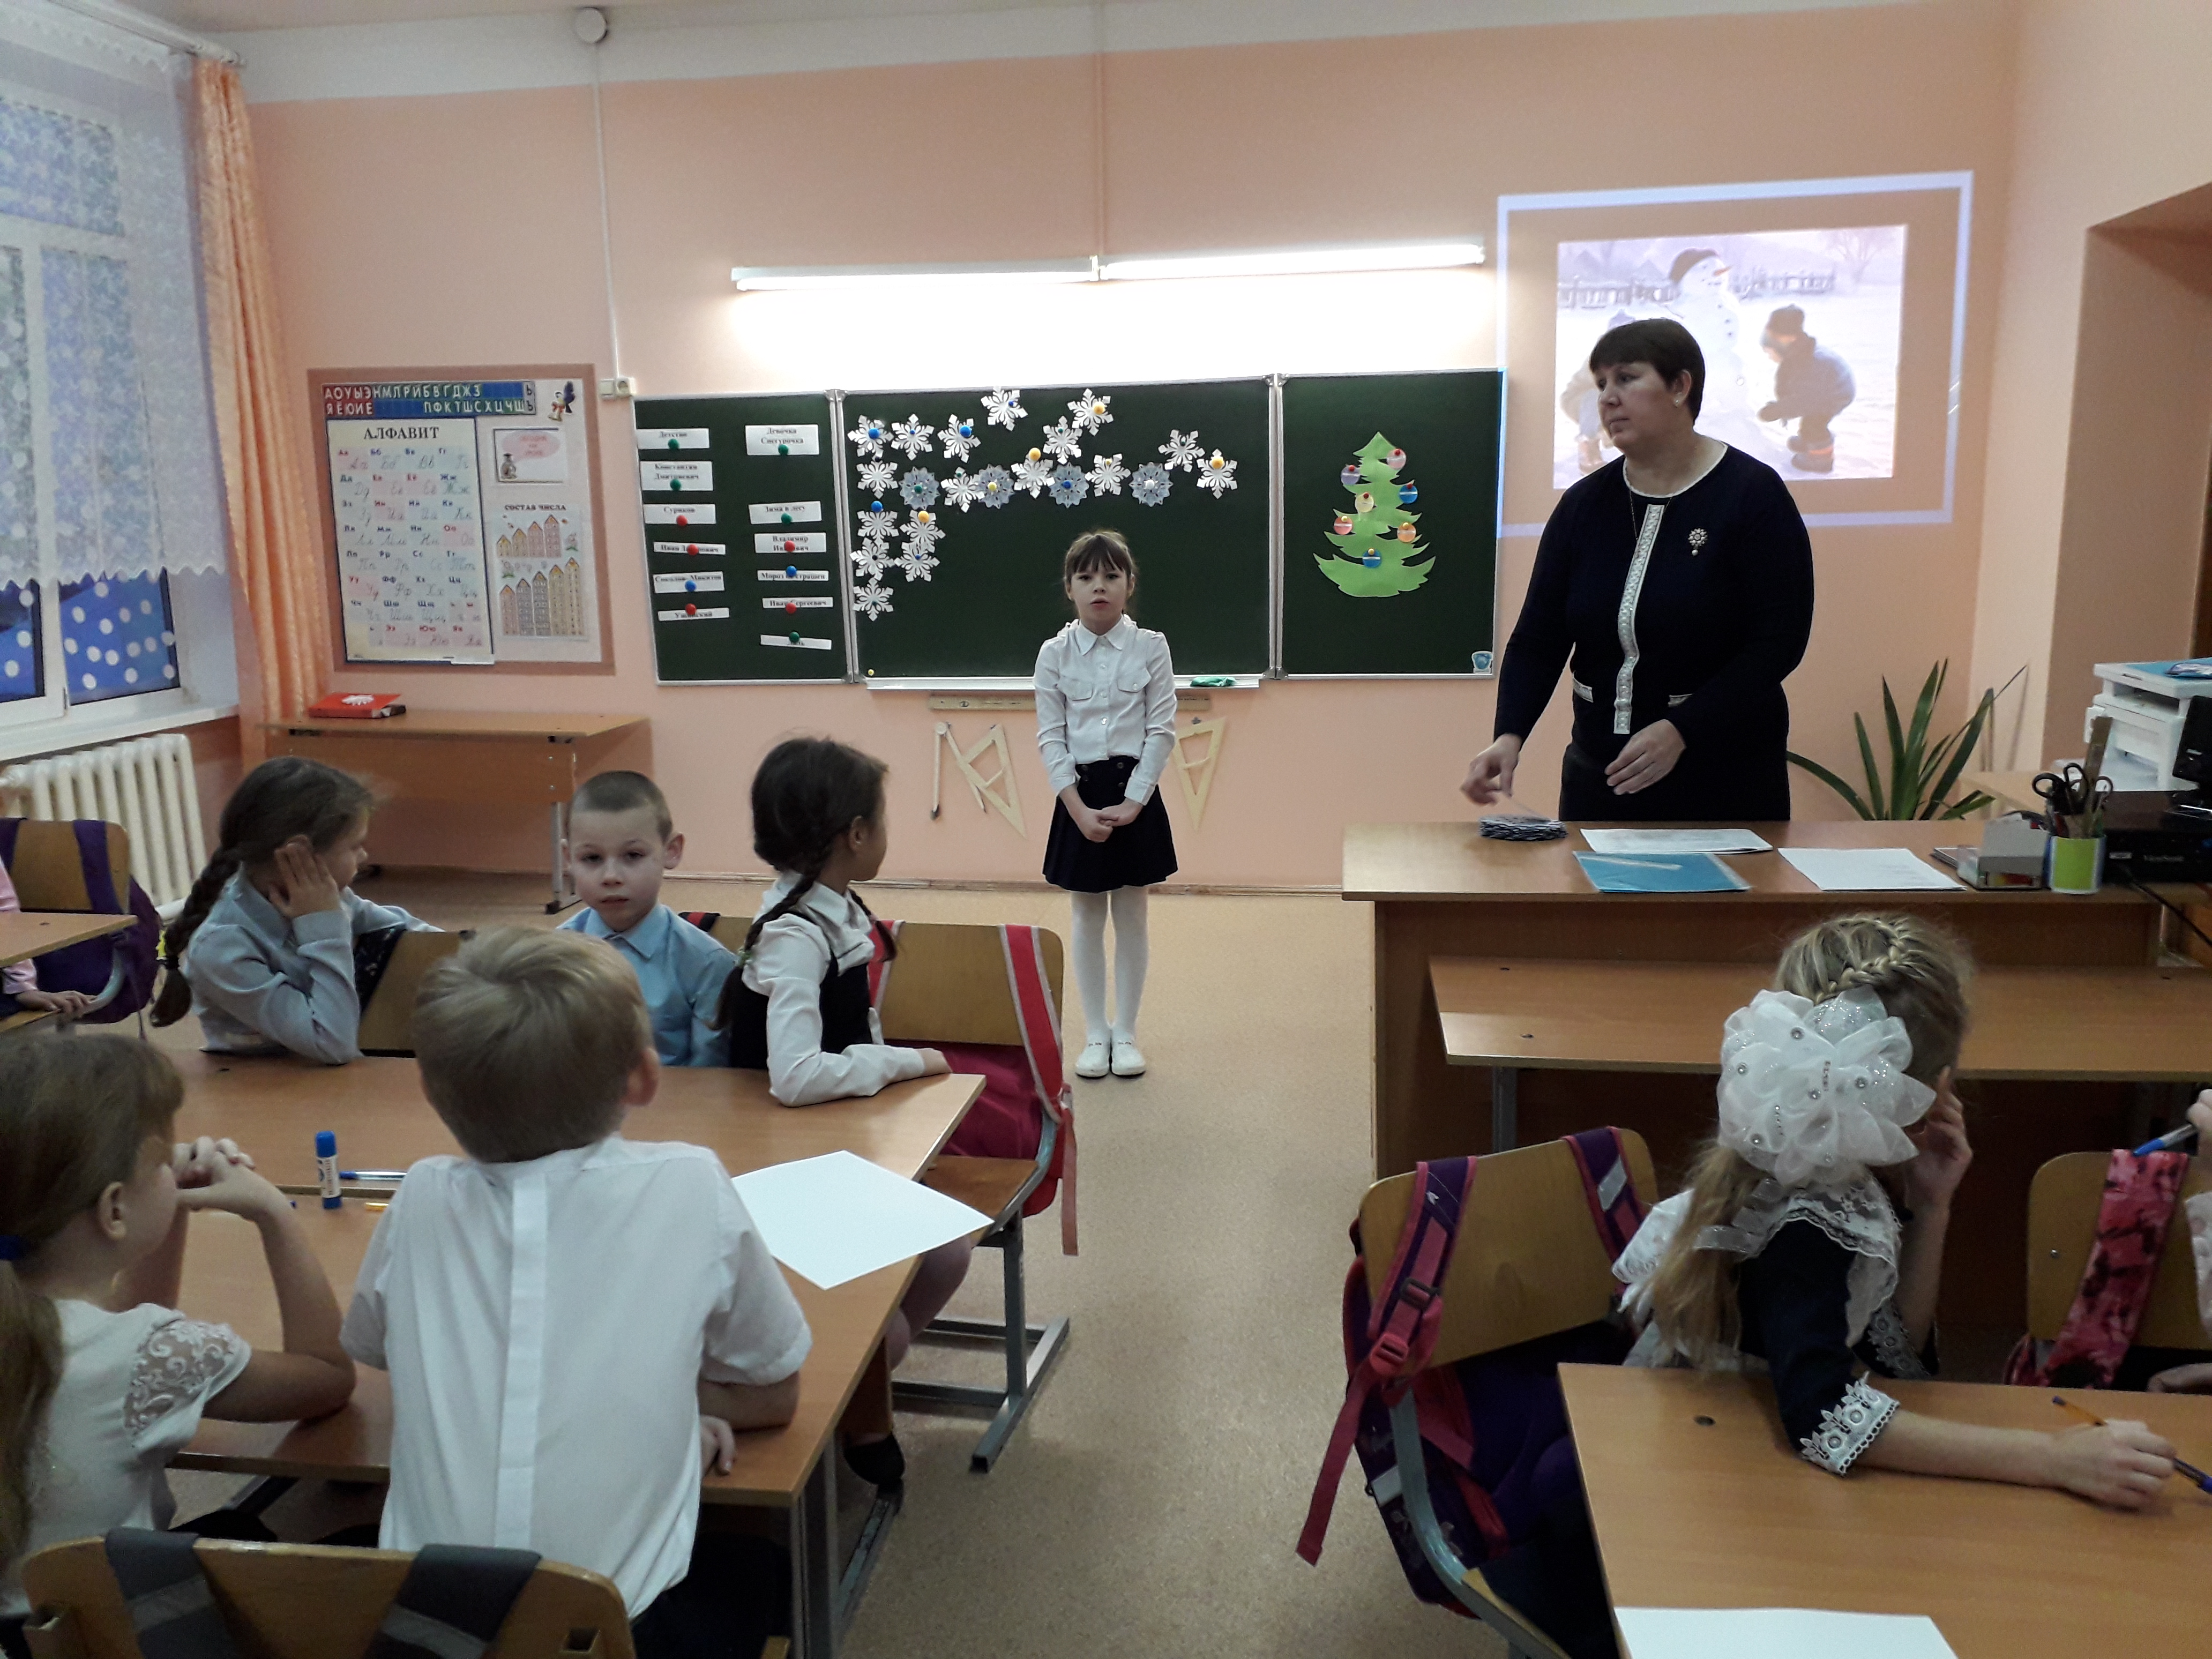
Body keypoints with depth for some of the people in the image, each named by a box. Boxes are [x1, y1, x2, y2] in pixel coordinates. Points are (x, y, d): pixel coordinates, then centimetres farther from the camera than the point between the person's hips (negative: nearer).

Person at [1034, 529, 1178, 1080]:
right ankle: (1095, 1034, 21)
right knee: (1087, 920, 9)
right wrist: (1080, 809, -13)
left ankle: (1126, 1033, 20)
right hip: (1079, 794, 1)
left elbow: (1162, 731, -5)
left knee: (1131, 919, 8)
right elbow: (1051, 737, -3)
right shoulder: (1055, 653, -1)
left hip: (1135, 792, -1)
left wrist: (1131, 803, -13)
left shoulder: (1151, 647, -3)